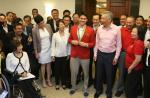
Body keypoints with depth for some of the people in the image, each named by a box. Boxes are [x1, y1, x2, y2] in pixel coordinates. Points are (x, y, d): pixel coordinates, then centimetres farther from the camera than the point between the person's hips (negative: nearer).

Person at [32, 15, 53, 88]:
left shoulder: (48, 26, -5)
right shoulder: (34, 30, -12)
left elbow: (52, 36, 4)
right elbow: (35, 42, -6)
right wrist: (36, 52, -5)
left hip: (49, 48, 2)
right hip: (41, 50, -2)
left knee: (49, 64, 11)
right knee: (43, 64, 8)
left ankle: (48, 80, 24)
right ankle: (43, 80, 23)